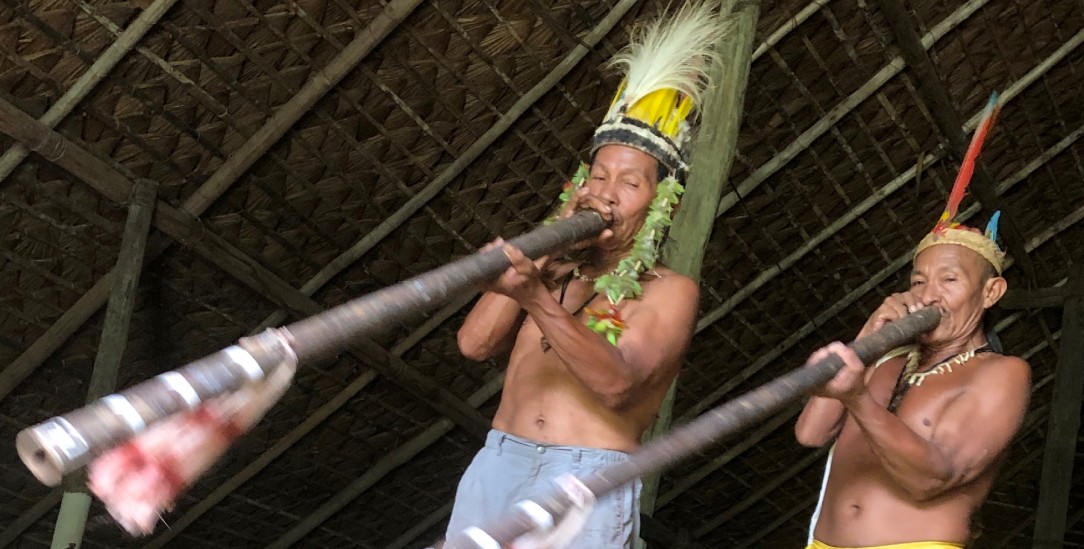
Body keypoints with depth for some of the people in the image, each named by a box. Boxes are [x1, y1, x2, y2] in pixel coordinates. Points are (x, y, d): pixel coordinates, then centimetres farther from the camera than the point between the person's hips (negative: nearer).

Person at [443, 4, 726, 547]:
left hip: (587, 479, -4)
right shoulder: (553, 270, 17)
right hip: (496, 462, 4)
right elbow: (475, 343, 3)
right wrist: (542, 249, -1)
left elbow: (617, 385, -16)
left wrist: (537, 298, -29)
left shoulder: (670, 290, 2)